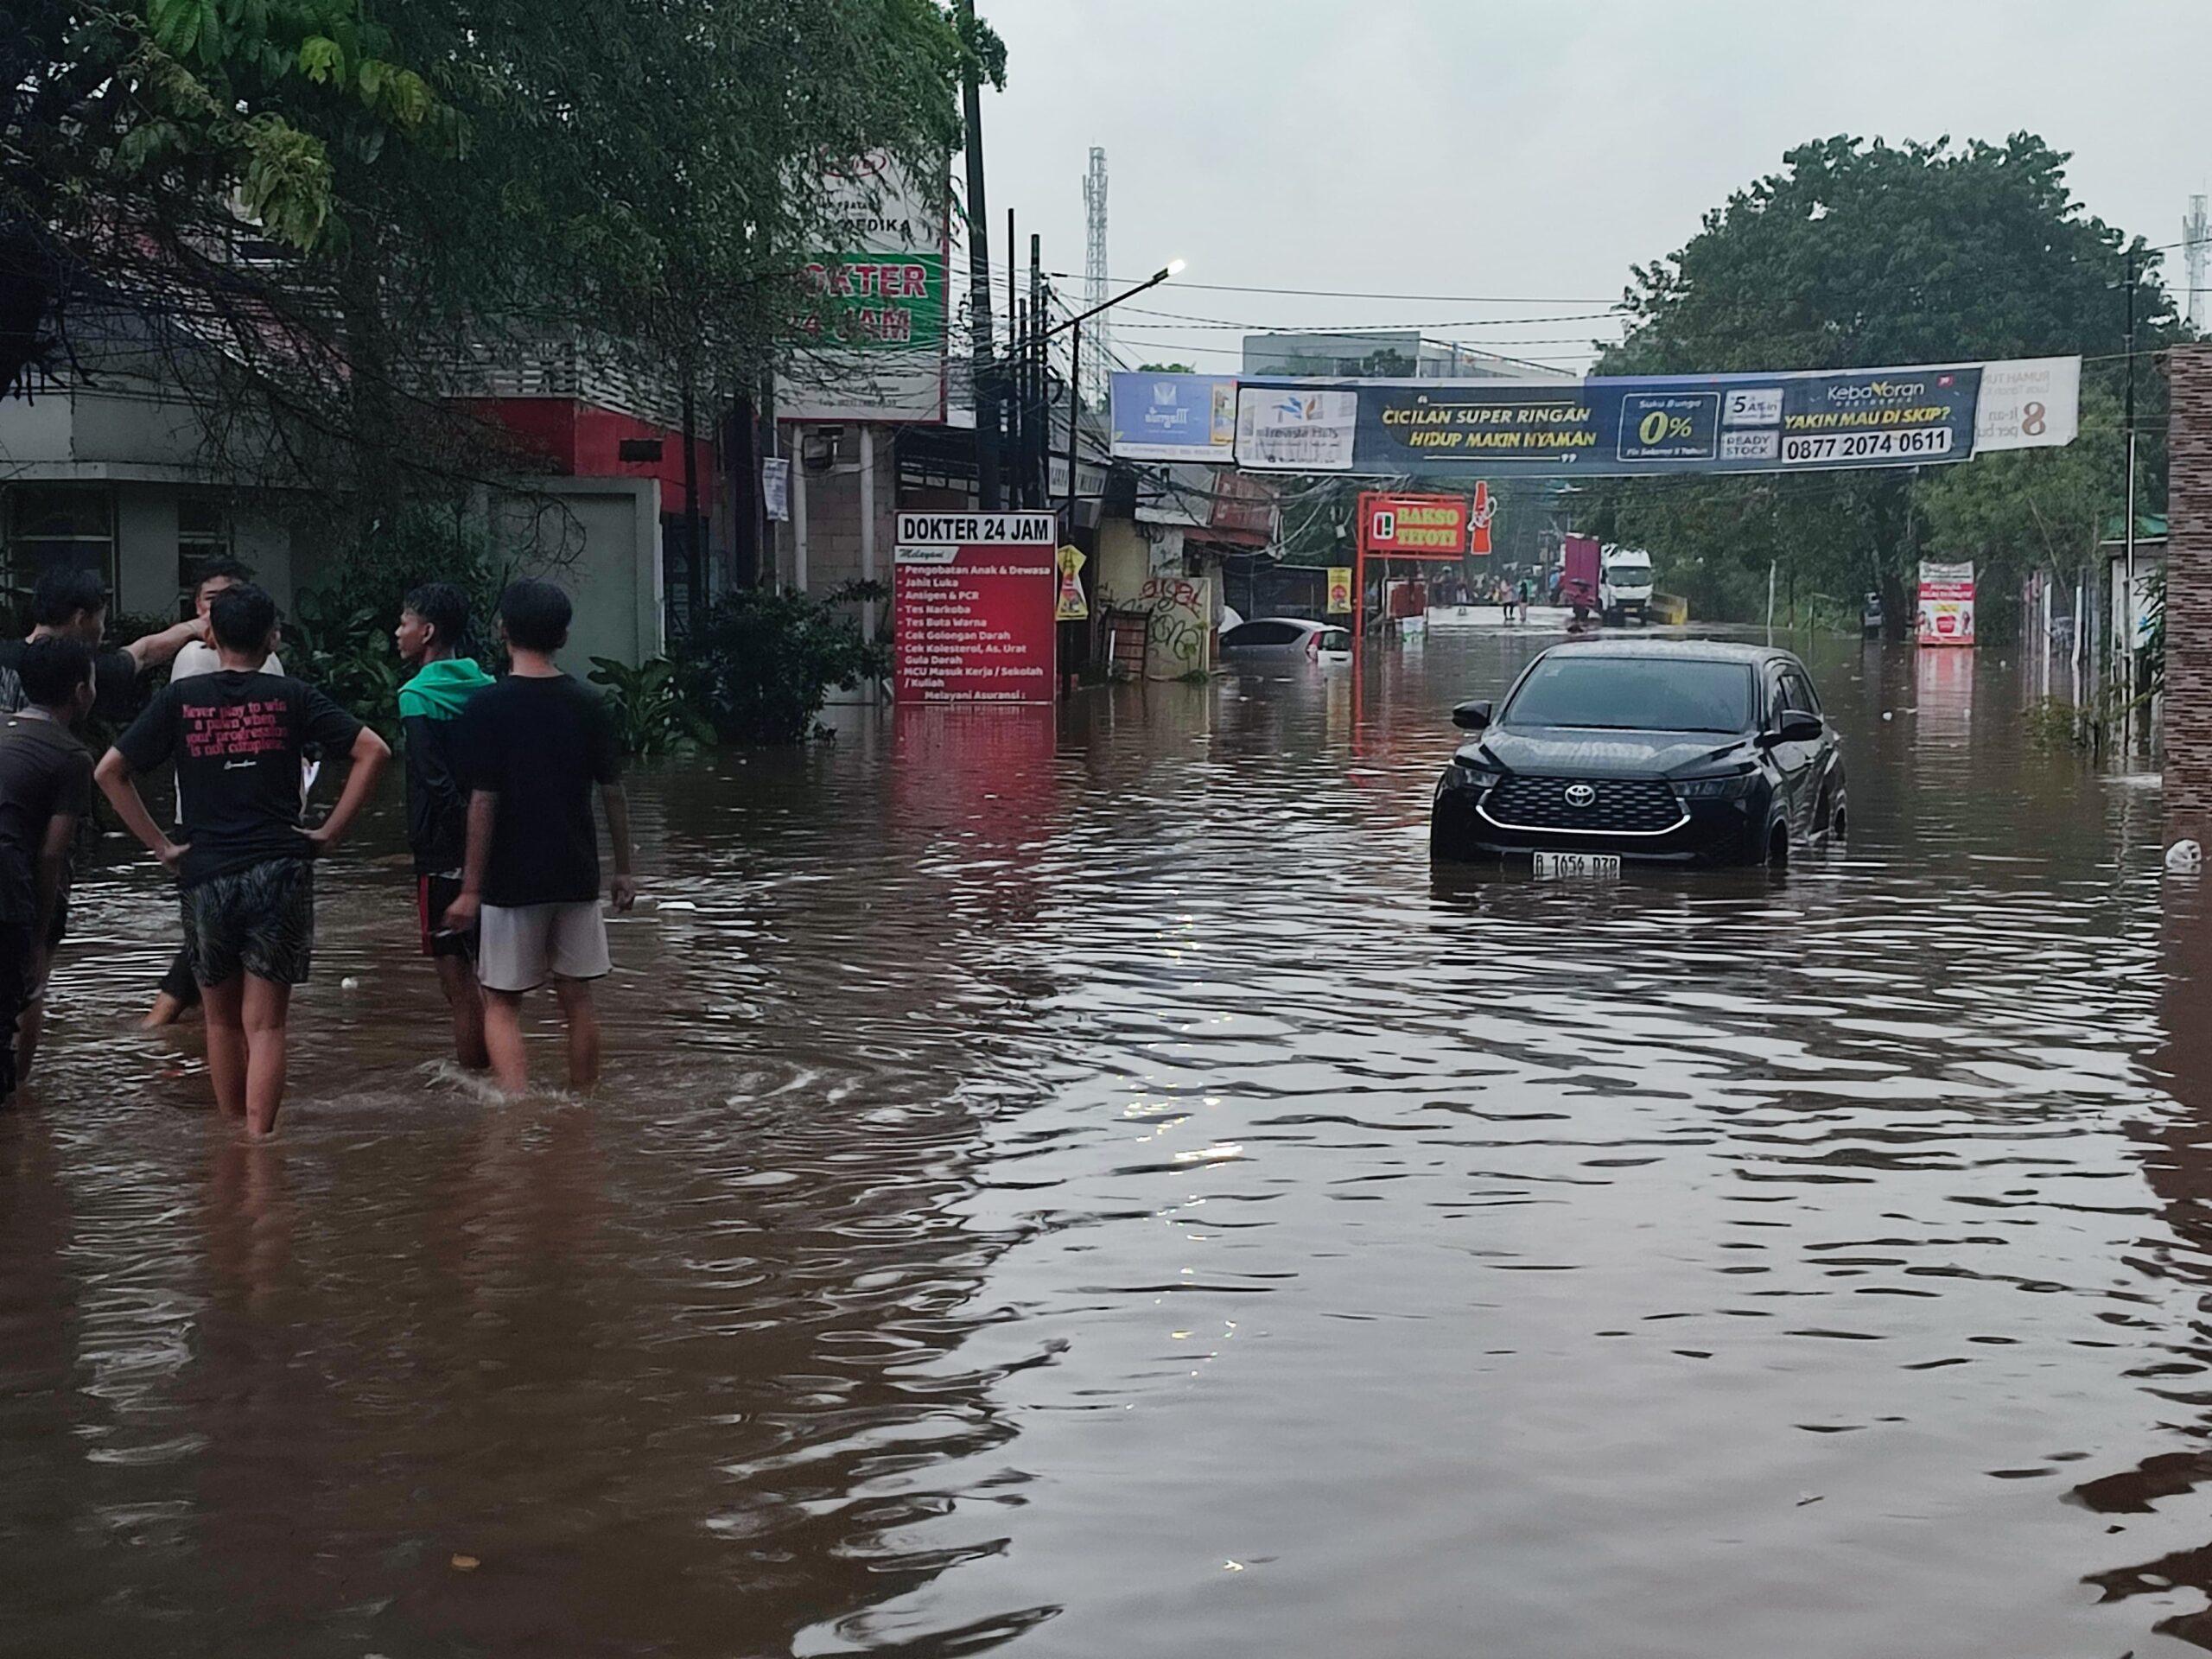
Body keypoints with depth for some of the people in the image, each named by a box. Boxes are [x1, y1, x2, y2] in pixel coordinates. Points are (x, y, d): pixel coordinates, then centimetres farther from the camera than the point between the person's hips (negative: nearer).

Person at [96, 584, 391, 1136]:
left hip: (205, 875, 1)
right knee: (265, 1025, 0)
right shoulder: (290, 697, 1)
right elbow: (372, 750, -4)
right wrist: (330, 831, 0)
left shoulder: (180, 699, 3)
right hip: (279, 871, -1)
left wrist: (161, 846, 5)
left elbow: (109, 771, 1)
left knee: (222, 1019, 18)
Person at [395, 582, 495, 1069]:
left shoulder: (418, 696, -12)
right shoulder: (485, 687, 9)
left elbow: (437, 785, -21)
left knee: (457, 979, -1)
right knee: (490, 972, 14)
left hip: (444, 857, -7)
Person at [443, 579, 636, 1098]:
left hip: (512, 880, -4)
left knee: (502, 1003, 4)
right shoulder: (588, 705, 2)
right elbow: (612, 793, 4)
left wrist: (470, 888, -8)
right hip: (577, 877, 4)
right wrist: (623, 870, 14)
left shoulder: (488, 706, -10)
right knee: (577, 999, 12)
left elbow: (483, 801, -13)